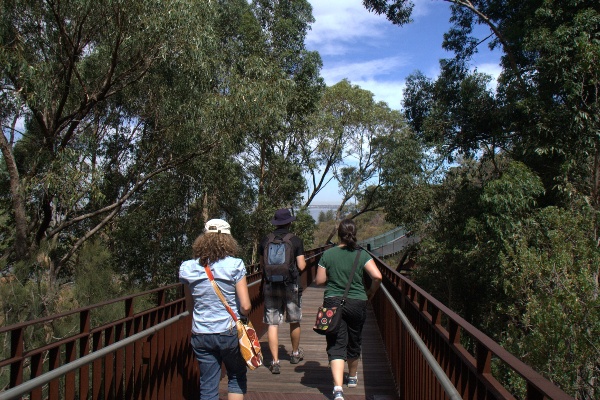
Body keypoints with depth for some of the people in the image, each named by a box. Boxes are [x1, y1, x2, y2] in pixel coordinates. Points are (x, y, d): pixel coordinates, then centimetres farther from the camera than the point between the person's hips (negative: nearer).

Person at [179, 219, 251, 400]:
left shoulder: (188, 268, -2)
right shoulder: (234, 266, -12)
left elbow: (190, 306, 8)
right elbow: (245, 306, -14)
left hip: (200, 335, 3)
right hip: (229, 332, -2)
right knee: (237, 378, 20)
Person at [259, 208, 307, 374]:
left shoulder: (265, 241, 1)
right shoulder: (296, 241, -6)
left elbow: (262, 265, 7)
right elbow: (301, 266, -7)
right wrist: (303, 262, 15)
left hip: (270, 285, 1)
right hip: (290, 285, -1)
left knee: (272, 324, 3)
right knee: (294, 321, 17)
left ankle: (275, 361, 0)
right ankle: (295, 354, 33)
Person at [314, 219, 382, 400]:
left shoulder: (328, 254, -4)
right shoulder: (362, 255, -4)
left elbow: (319, 280, -2)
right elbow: (377, 276, -14)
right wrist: (370, 293, 4)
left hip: (333, 302, -1)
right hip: (357, 303, 1)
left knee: (336, 346, -2)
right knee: (353, 342, 21)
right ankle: (352, 377, 42)